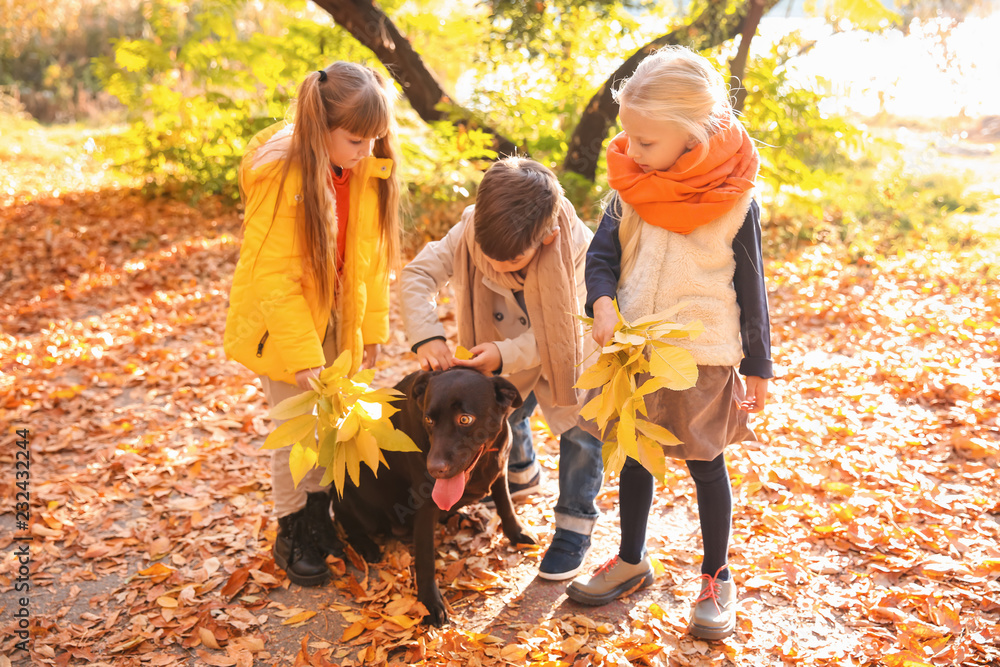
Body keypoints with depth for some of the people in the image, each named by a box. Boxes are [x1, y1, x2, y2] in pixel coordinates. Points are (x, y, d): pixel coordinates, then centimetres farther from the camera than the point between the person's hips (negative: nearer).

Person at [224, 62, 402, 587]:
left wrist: (372, 326, 3)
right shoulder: (282, 175, -26)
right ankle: (291, 533, 23)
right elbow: (273, 277, -24)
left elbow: (372, 254, 3)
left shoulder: (367, 169, -8)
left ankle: (320, 514, 35)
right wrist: (303, 356, -25)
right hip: (281, 320, -5)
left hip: (335, 316, 5)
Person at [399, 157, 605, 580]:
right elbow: (417, 274, -27)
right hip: (509, 340, 4)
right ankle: (521, 471, 48)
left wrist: (507, 354, -42)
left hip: (569, 349, -3)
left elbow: (568, 328, -32)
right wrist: (427, 336, -42)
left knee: (580, 428, -8)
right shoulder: (470, 232, -31)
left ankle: (575, 525, 11)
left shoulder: (577, 248, -39)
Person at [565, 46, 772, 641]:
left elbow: (750, 286, -6)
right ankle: (632, 562, 35)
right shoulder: (629, 184, -3)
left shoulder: (732, 195, -12)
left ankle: (717, 578, 28)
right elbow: (602, 252, 3)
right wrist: (604, 303, -18)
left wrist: (757, 367, -2)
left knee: (706, 463, 9)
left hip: (704, 352, -4)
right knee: (634, 454, 16)